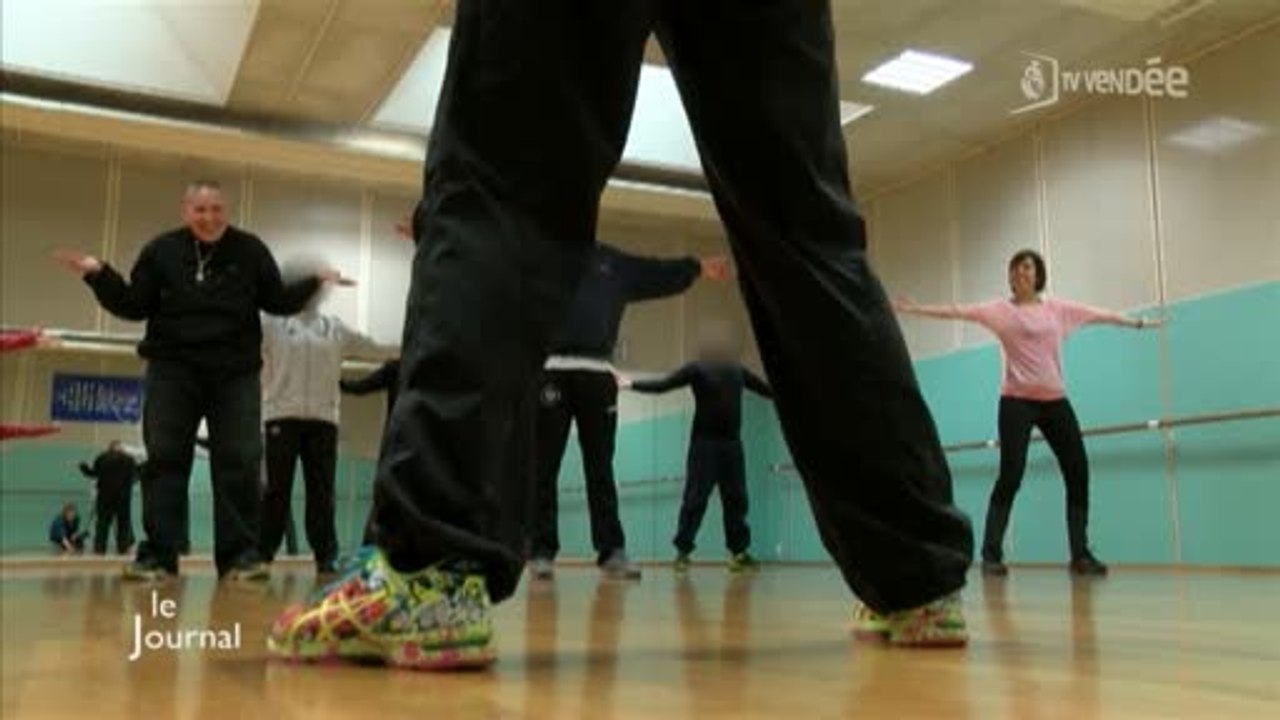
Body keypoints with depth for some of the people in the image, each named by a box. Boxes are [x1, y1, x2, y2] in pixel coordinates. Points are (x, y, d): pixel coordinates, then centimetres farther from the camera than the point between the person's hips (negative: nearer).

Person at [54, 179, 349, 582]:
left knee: (239, 461, -3)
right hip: (173, 369, 0)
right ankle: (156, 554, 4)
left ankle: (240, 554, -1)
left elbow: (278, 302, 8)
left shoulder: (250, 250, 3)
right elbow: (134, 306, 4)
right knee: (165, 458, -1)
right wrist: (98, 275, -7)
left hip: (236, 371, 0)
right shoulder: (161, 251, 4)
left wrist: (315, 283, -5)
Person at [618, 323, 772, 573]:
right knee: (695, 497, -7)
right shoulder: (697, 369, -3)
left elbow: (765, 389, 24)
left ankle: (739, 551, 13)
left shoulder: (738, 371, 11)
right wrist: (633, 384, -20)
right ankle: (683, 550, -2)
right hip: (704, 442, -4)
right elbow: (664, 384, -10)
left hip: (732, 442, 5)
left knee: (736, 497, 5)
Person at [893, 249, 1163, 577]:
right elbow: (957, 312, -8)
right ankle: (991, 555, -6)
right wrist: (915, 309, -16)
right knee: (1010, 476, -12)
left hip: (1055, 400, 4)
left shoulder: (1057, 308, 10)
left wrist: (1137, 323, 27)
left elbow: (1097, 314, 19)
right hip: (1017, 401, -4)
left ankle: (1080, 554, 12)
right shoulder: (1000, 309, 0)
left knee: (1078, 472, 2)